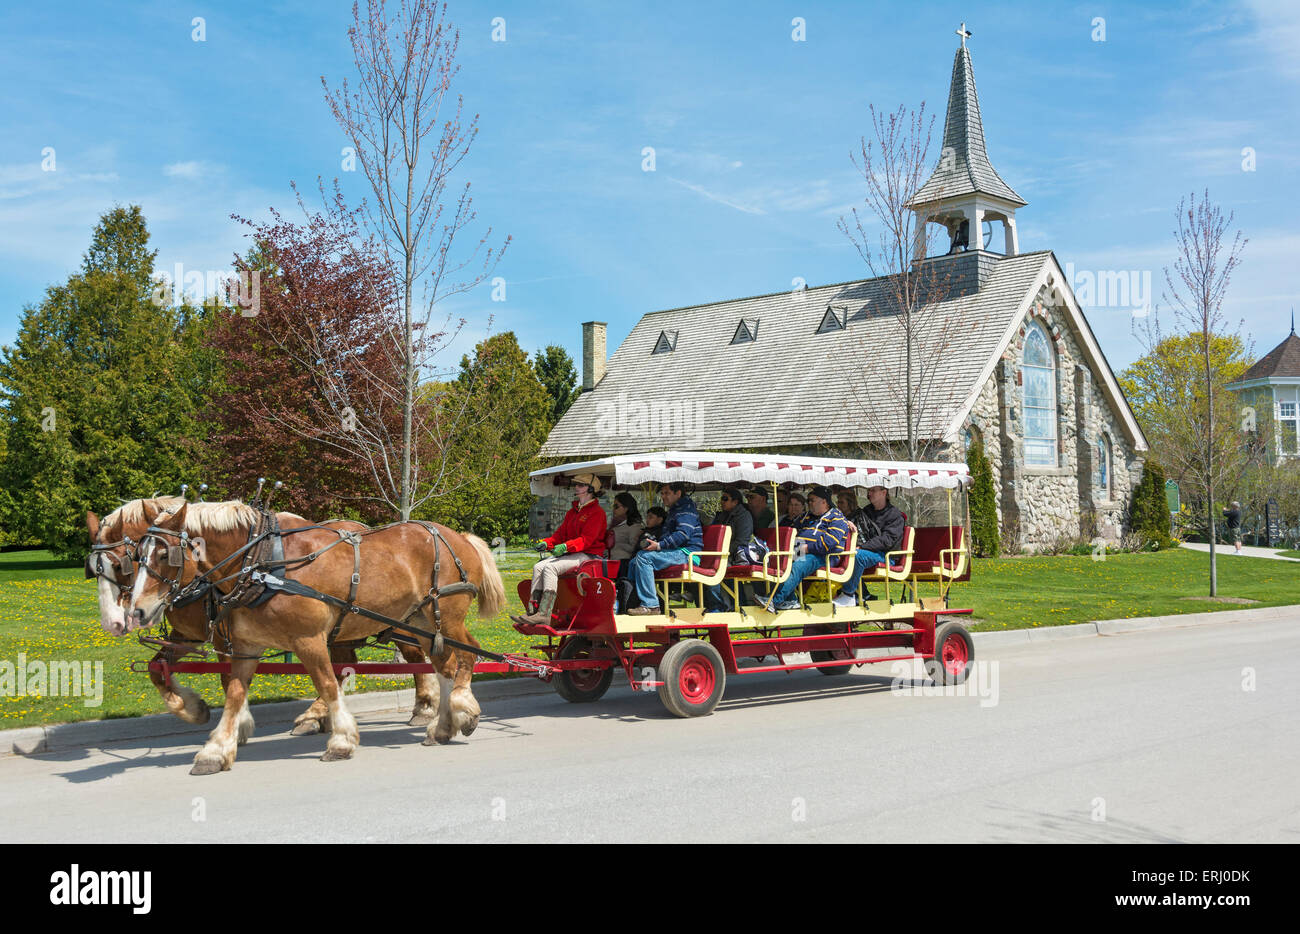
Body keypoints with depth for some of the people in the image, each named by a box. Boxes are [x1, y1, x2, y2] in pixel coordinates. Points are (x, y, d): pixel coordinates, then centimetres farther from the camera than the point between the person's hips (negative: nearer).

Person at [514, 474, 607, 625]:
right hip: (570, 554, 9)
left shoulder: (597, 512, -6)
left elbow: (586, 539, -17)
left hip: (588, 555, -8)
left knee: (551, 567, -29)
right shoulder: (572, 512, 23)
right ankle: (533, 611, -23)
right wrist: (546, 543, -1)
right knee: (538, 567, -14)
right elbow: (561, 533, 20)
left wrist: (565, 546, -30)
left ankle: (544, 614, -36)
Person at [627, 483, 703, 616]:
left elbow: (683, 534, -20)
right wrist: (652, 541, 9)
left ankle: (650, 605, -28)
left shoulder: (686, 508, -6)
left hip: (687, 553, -10)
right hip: (678, 552, 10)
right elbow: (666, 536, 30)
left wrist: (659, 545, -22)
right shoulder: (673, 510, 27)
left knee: (643, 557, -25)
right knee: (635, 562, 4)